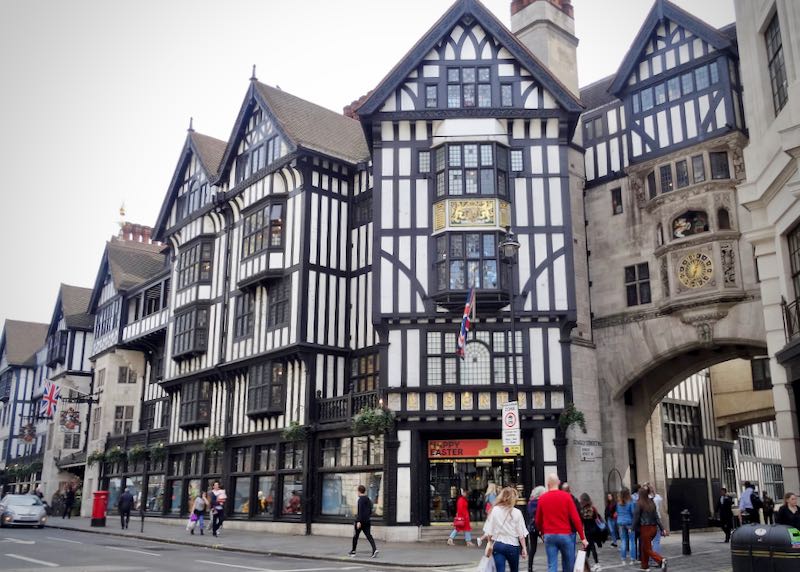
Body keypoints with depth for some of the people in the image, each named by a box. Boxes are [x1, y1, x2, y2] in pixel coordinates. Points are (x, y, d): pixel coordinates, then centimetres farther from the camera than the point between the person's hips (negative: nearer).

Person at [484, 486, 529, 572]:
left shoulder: (494, 510, -5)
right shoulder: (517, 513, -9)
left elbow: (489, 531, 0)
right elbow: (521, 534, -6)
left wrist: (490, 544, 13)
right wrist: (524, 548, 4)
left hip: (498, 545, 0)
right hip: (513, 546, 0)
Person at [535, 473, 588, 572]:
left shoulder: (542, 498, 2)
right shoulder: (566, 496, -4)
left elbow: (538, 520, 10)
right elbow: (575, 518, -7)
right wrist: (583, 537, -2)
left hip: (549, 535, 1)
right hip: (565, 535, -1)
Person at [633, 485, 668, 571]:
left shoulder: (639, 504, -12)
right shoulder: (652, 503, 5)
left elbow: (636, 517, -9)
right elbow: (656, 517, 5)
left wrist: (634, 528, 2)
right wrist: (662, 529, 5)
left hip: (645, 528, -6)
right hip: (653, 527, 6)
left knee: (647, 549, 3)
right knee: (643, 547, 20)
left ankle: (661, 560, -20)